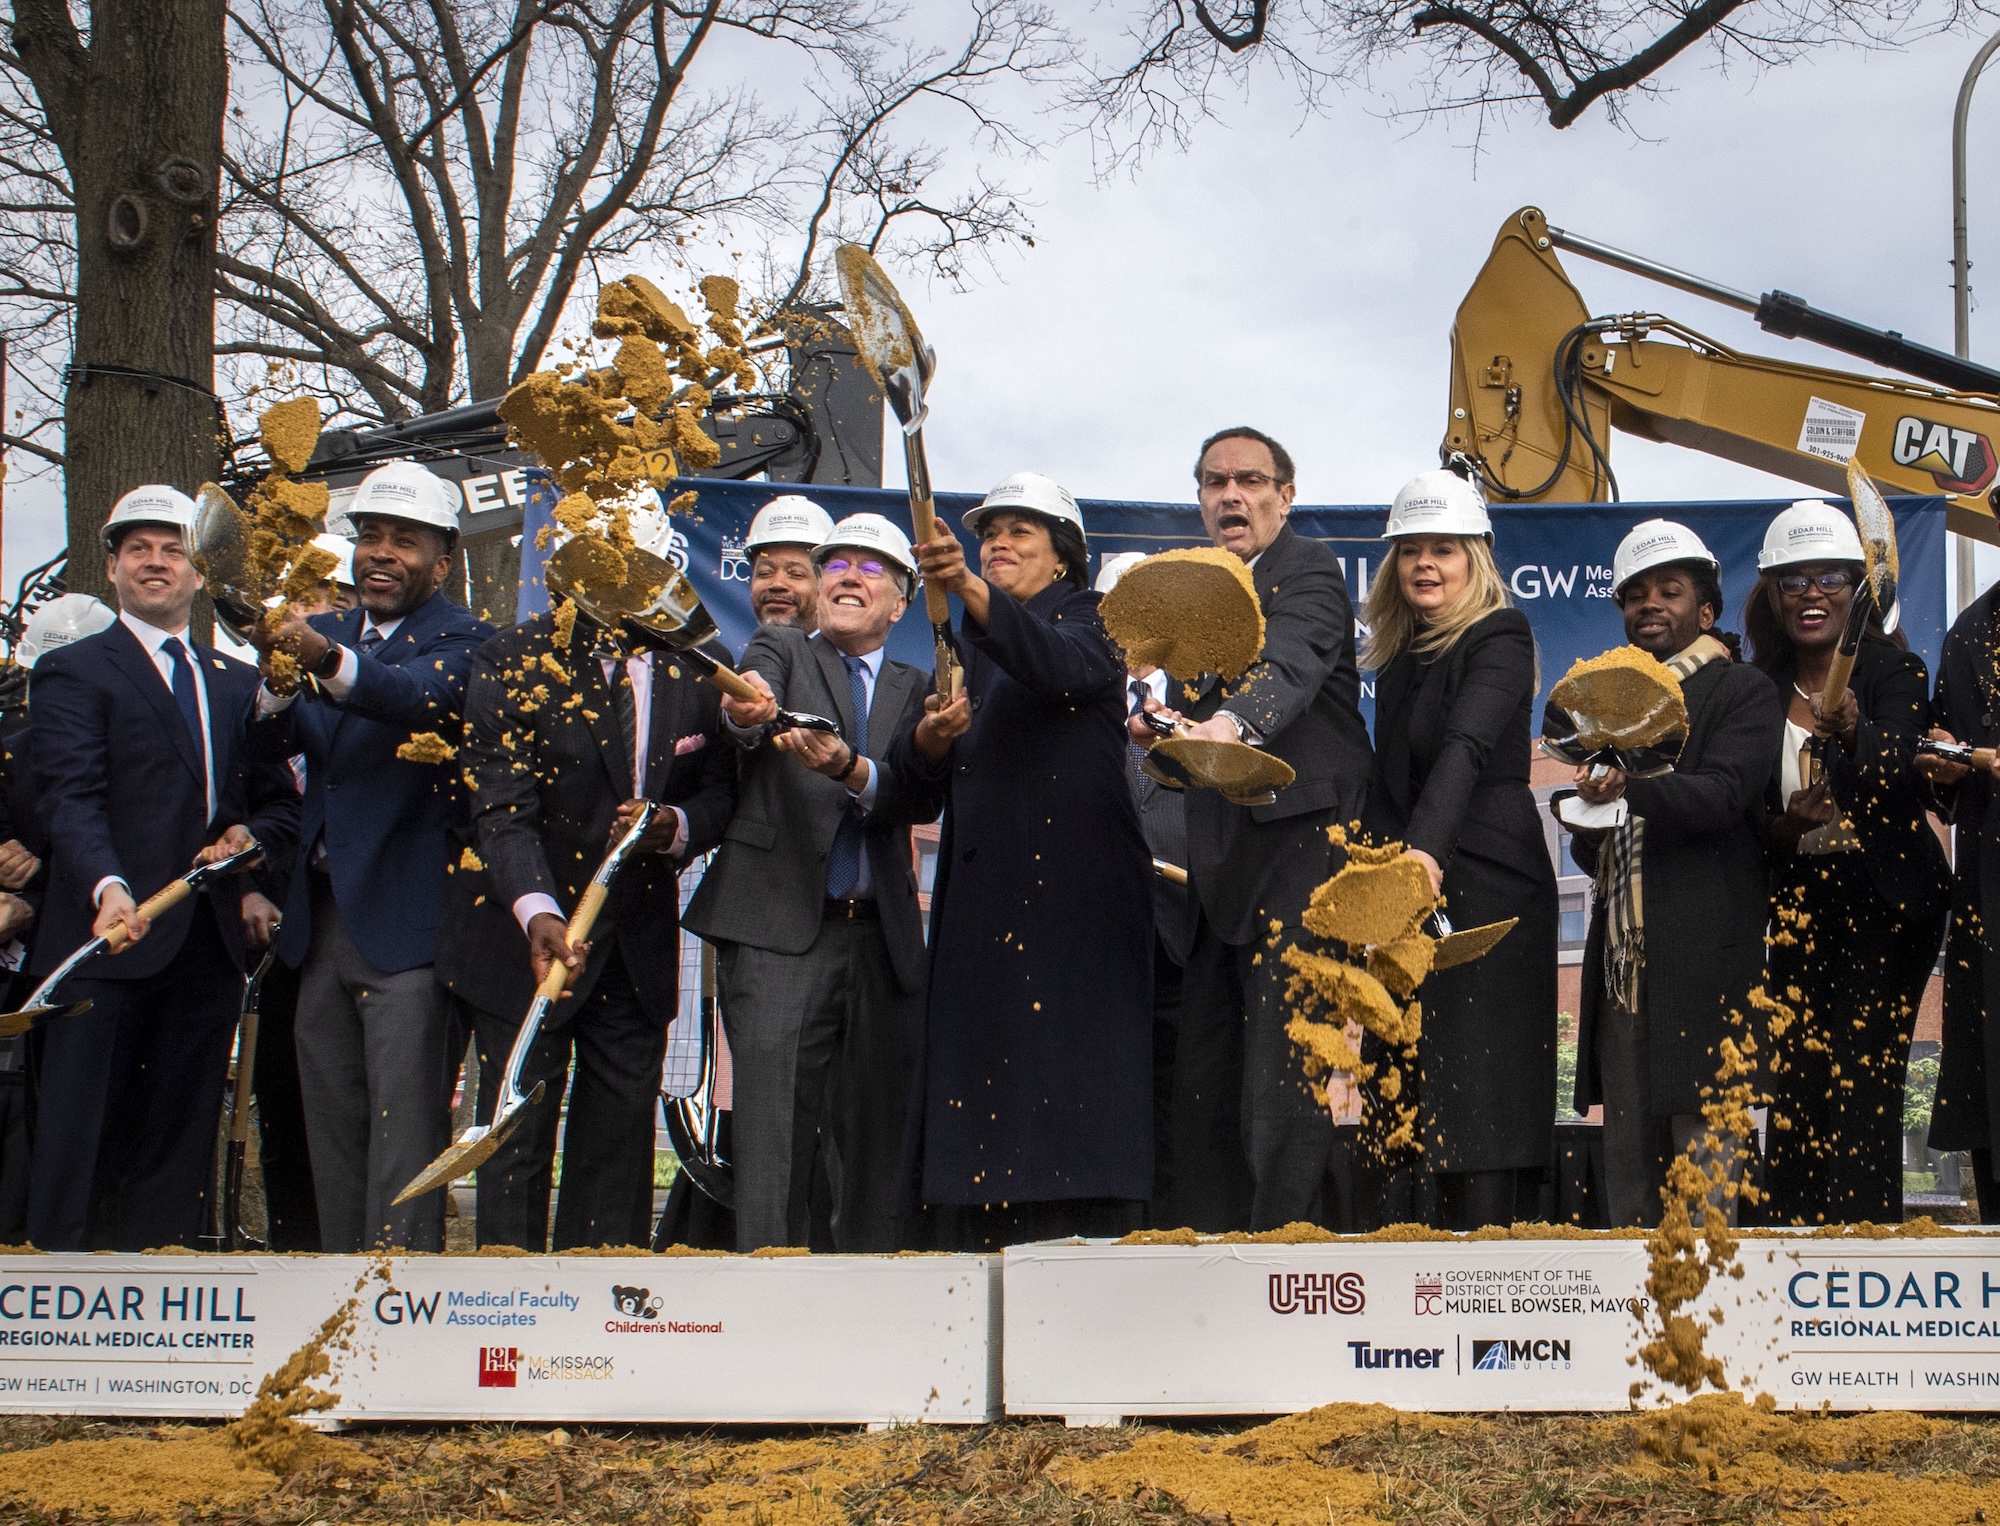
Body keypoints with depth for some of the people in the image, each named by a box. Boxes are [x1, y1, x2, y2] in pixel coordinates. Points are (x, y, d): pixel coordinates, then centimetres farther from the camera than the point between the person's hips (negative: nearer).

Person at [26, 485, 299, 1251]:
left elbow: (280, 799, 20)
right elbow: (71, 800, -12)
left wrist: (252, 837, -3)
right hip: (113, 934, -5)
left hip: (209, 942, 5)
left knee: (179, 1138, 7)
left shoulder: (239, 683, 19)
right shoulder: (73, 671, 2)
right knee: (78, 1137, -3)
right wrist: (108, 887, -29)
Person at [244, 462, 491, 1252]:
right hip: (322, 918, 7)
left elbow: (421, 696, -28)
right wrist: (279, 683, -21)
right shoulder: (324, 632, 14)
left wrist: (327, 659, -46)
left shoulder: (461, 639, -5)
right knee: (331, 1121, 12)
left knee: (404, 1124, -9)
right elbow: (270, 745, 1)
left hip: (405, 921, -7)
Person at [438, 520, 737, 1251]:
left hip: (638, 947, 3)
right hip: (526, 939, -3)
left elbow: (720, 791, 13)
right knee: (516, 1138, -1)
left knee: (620, 1144, 7)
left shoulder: (691, 669, 2)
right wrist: (537, 912, -34)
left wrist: (676, 827, -12)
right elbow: (501, 811, -17)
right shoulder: (512, 662, -9)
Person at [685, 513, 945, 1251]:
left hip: (881, 935, 3)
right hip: (779, 928, -3)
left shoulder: (914, 690, 18)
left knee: (878, 1143, 3)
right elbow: (755, 693, -13)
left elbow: (926, 797, 0)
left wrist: (851, 770, -20)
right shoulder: (782, 651, 12)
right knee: (773, 1133, -11)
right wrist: (744, 709, -38)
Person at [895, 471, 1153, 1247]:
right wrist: (932, 734, -11)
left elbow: (1057, 667, -22)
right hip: (983, 887, 6)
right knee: (978, 1068, -2)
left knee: (1069, 1062, -12)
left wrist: (970, 590, -37)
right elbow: (915, 767, 13)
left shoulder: (1089, 623, 4)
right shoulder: (966, 646, 21)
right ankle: (978, 1249, -3)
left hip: (1075, 886, -6)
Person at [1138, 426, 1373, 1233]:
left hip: (1297, 841, -9)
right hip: (1222, 861, 9)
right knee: (1204, 1074, 10)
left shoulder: (1307, 572, -8)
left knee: (1283, 1070, -10)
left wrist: (1231, 726, -48)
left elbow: (1288, 666, -30)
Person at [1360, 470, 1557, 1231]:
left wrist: (1428, 850, -39)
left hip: (1485, 885, -8)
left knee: (1476, 1078, -11)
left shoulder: (1500, 637, -8)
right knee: (1414, 1081, 6)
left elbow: (1468, 747, -26)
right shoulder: (1399, 652, 16)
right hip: (1409, 890, 8)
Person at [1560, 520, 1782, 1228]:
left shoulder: (1745, 692, 3)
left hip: (1705, 951, -6)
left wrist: (1628, 789, -32)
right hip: (1621, 953, 6)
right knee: (1627, 1141, 7)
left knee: (1705, 1141, -8)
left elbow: (1721, 795, -16)